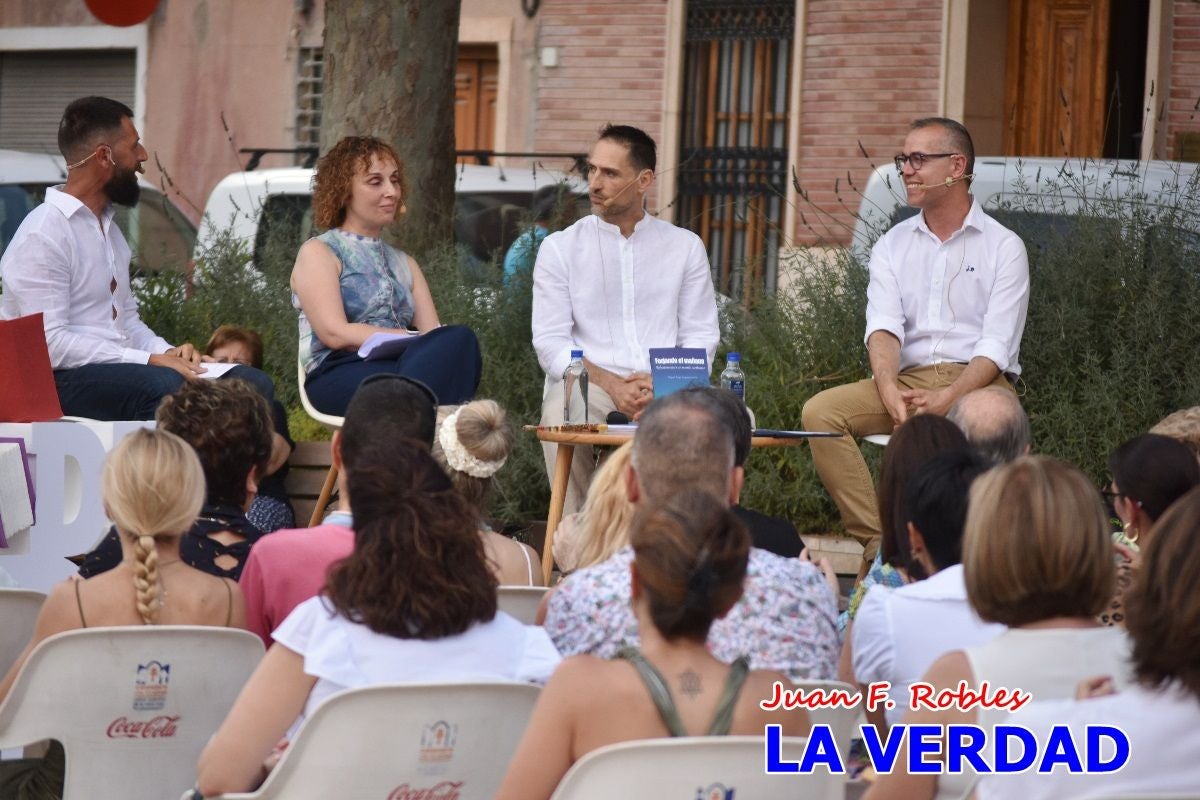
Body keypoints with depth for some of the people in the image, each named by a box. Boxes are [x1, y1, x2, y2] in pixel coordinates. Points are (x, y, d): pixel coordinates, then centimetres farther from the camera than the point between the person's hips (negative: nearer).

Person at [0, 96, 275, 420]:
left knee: (254, 385, -9)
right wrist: (150, 361, -21)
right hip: (62, 381, -9)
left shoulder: (108, 227, 21)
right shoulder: (42, 236, -9)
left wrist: (166, 352, 2)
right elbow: (50, 344, -18)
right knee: (166, 385, -37)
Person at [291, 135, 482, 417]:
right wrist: (419, 342, -12)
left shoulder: (404, 263, 30)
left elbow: (433, 331, 15)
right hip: (340, 376, -6)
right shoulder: (318, 253, 11)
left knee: (461, 341, -32)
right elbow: (335, 333, -5)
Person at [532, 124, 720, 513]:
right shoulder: (559, 248, 10)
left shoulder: (685, 247, 15)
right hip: (586, 384, -1)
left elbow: (701, 336, 9)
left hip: (666, 390, 1)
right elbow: (550, 343, 1)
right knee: (562, 418, -37)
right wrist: (611, 385, -16)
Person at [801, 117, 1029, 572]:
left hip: (977, 382, -4)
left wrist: (948, 398, -24)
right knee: (820, 411, -23)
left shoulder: (1003, 247, 4)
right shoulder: (892, 245, 15)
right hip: (907, 379, 4)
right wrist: (889, 390, -23)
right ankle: (878, 541, -26)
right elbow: (883, 327, -1)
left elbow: (997, 345, -7)